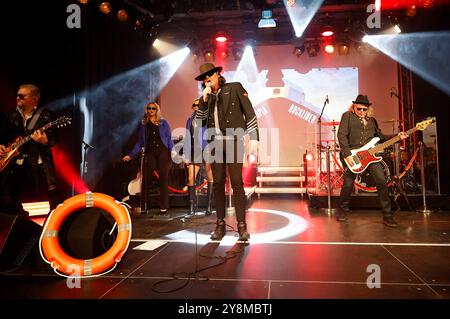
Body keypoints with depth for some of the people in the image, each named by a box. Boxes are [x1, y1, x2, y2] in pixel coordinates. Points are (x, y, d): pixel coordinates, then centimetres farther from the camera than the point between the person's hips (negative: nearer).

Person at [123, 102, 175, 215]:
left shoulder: (163, 123, 8)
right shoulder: (144, 125, 14)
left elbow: (169, 139, 5)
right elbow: (140, 142, 15)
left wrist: (172, 152, -7)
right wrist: (131, 155, 10)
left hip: (163, 153, -2)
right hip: (149, 154, 2)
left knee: (163, 179, -1)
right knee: (145, 179, -3)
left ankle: (163, 207, 3)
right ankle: (143, 206, 3)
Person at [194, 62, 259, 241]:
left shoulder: (234, 88, 7)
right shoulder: (206, 97, 18)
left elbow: (249, 113, 0)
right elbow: (199, 118, 6)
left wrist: (254, 138, -9)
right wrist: (204, 97, -2)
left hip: (233, 141, -4)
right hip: (215, 142, 4)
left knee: (237, 183, -8)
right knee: (218, 183, 3)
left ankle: (242, 225, -2)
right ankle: (220, 224, 11)